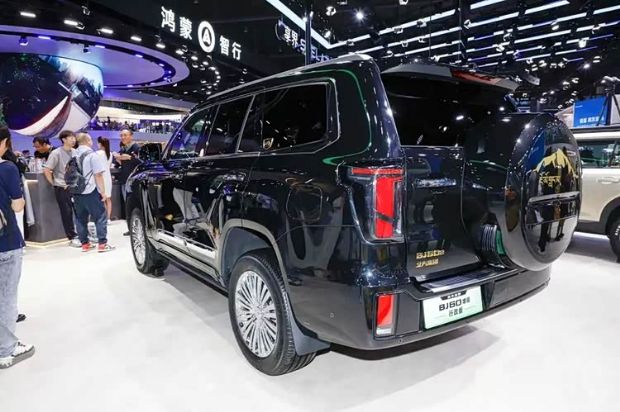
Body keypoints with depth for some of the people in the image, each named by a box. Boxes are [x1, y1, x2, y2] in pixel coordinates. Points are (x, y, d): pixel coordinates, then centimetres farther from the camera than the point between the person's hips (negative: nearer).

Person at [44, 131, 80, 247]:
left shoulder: (75, 152, 4)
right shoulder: (56, 153, -9)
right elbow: (47, 170, -9)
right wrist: (55, 184, -7)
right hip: (62, 188, -4)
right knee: (67, 213, 2)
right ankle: (72, 238, 11)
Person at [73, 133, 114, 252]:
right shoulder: (92, 155, -9)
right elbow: (98, 175, -12)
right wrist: (103, 191, -8)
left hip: (77, 192, 7)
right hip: (91, 191, -6)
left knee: (80, 219, 10)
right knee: (100, 217, -1)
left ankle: (84, 243, 15)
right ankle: (102, 243, -3)